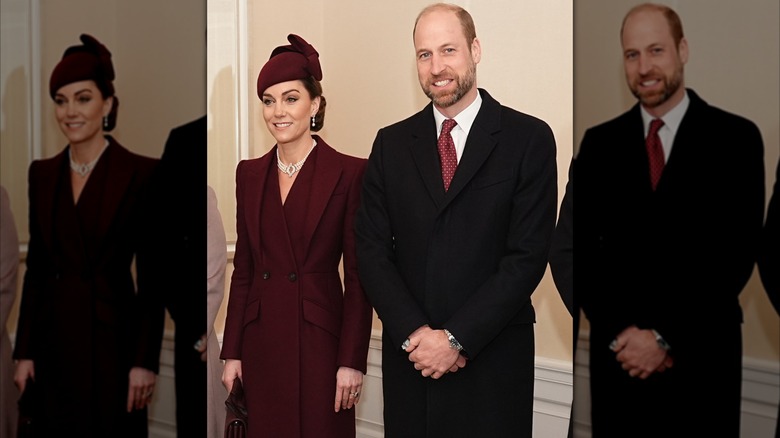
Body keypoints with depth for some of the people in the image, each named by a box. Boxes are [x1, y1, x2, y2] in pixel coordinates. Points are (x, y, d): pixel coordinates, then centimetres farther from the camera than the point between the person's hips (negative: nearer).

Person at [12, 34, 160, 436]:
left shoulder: (141, 173, -8)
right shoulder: (42, 173, 8)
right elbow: (36, 266, 10)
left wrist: (145, 359, -11)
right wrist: (24, 351, 7)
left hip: (112, 339, -4)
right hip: (55, 339, 5)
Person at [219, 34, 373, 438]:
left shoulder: (349, 173, -7)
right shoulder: (249, 174, 8)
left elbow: (358, 279, -7)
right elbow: (243, 270, 10)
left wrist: (351, 361, -10)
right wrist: (232, 353, 7)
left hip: (320, 342, -4)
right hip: (261, 343, 4)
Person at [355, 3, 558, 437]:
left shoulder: (530, 138, -4)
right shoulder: (391, 144, 7)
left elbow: (527, 255, -9)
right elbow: (372, 250, 3)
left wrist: (456, 338, -13)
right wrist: (414, 333, -10)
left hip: (493, 358, -2)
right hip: (410, 356, 3)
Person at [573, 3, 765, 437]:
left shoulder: (735, 137, -3)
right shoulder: (599, 143, 6)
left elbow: (737, 253, -8)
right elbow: (582, 250, 2)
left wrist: (667, 338, -12)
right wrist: (620, 333, -10)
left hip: (702, 357, -2)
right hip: (618, 354, 2)